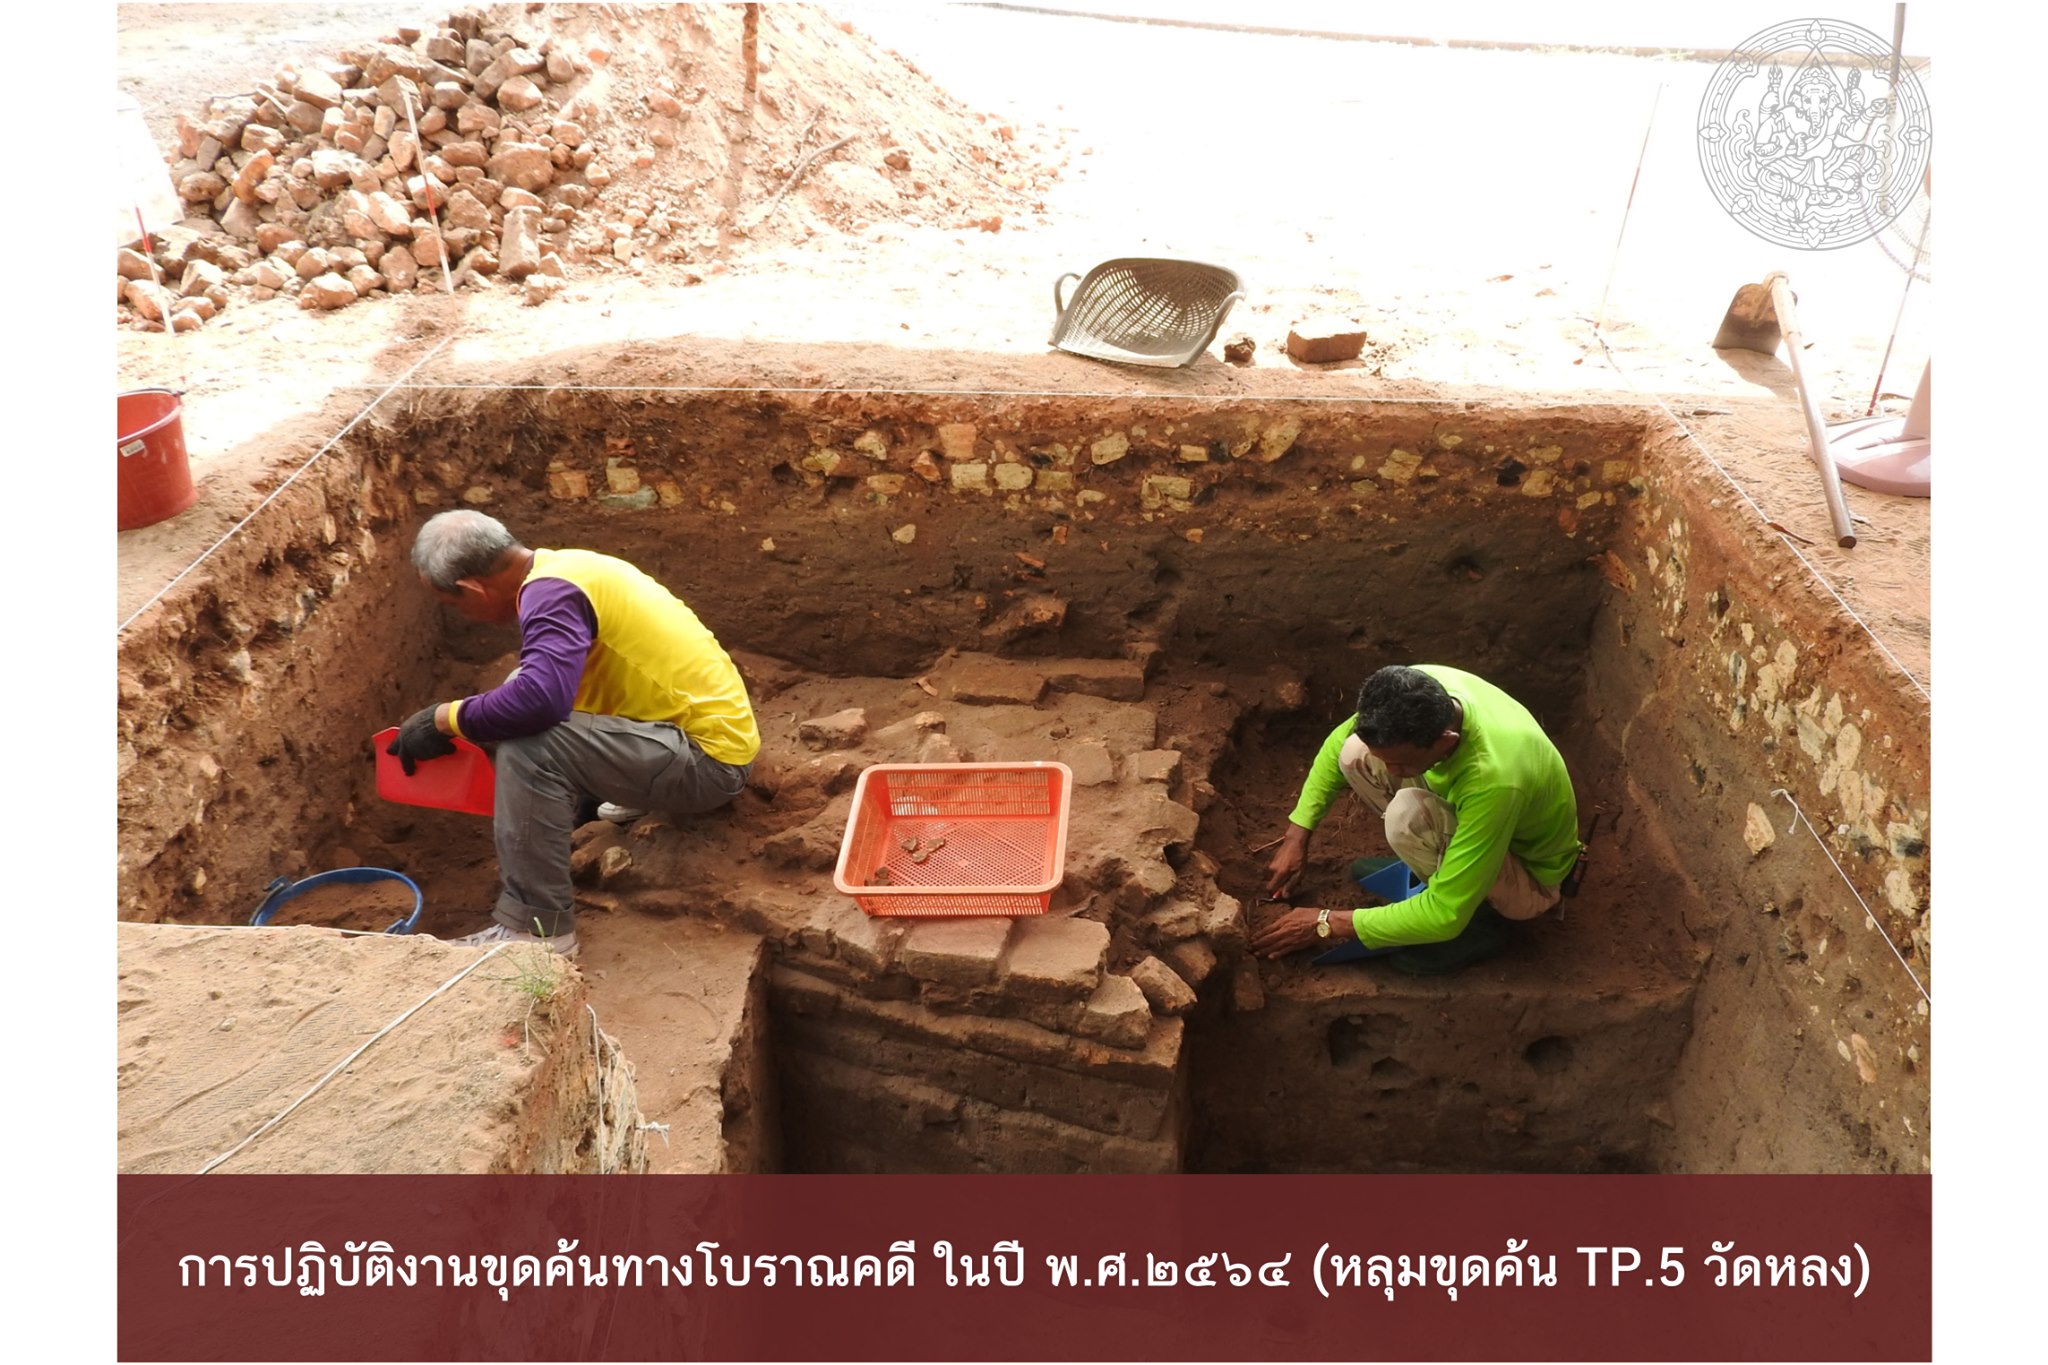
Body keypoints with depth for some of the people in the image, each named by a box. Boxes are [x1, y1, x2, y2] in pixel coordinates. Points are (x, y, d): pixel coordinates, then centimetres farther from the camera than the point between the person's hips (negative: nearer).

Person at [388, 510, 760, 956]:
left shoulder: (552, 592, -19)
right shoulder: (560, 568, 10)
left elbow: (540, 698, -36)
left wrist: (444, 718, -21)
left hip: (709, 756, -10)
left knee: (529, 746, -26)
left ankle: (536, 927, -14)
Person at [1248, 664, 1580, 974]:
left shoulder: (1493, 780, -43)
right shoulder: (1421, 691, -25)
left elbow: (1445, 915, -37)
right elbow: (1339, 741, -4)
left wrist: (1329, 924, -29)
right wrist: (1296, 837, -8)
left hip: (1528, 877, -6)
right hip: (1472, 817, 7)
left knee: (1407, 815, -34)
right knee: (1355, 754, -12)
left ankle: (1477, 927, -8)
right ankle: (1434, 864, 9)